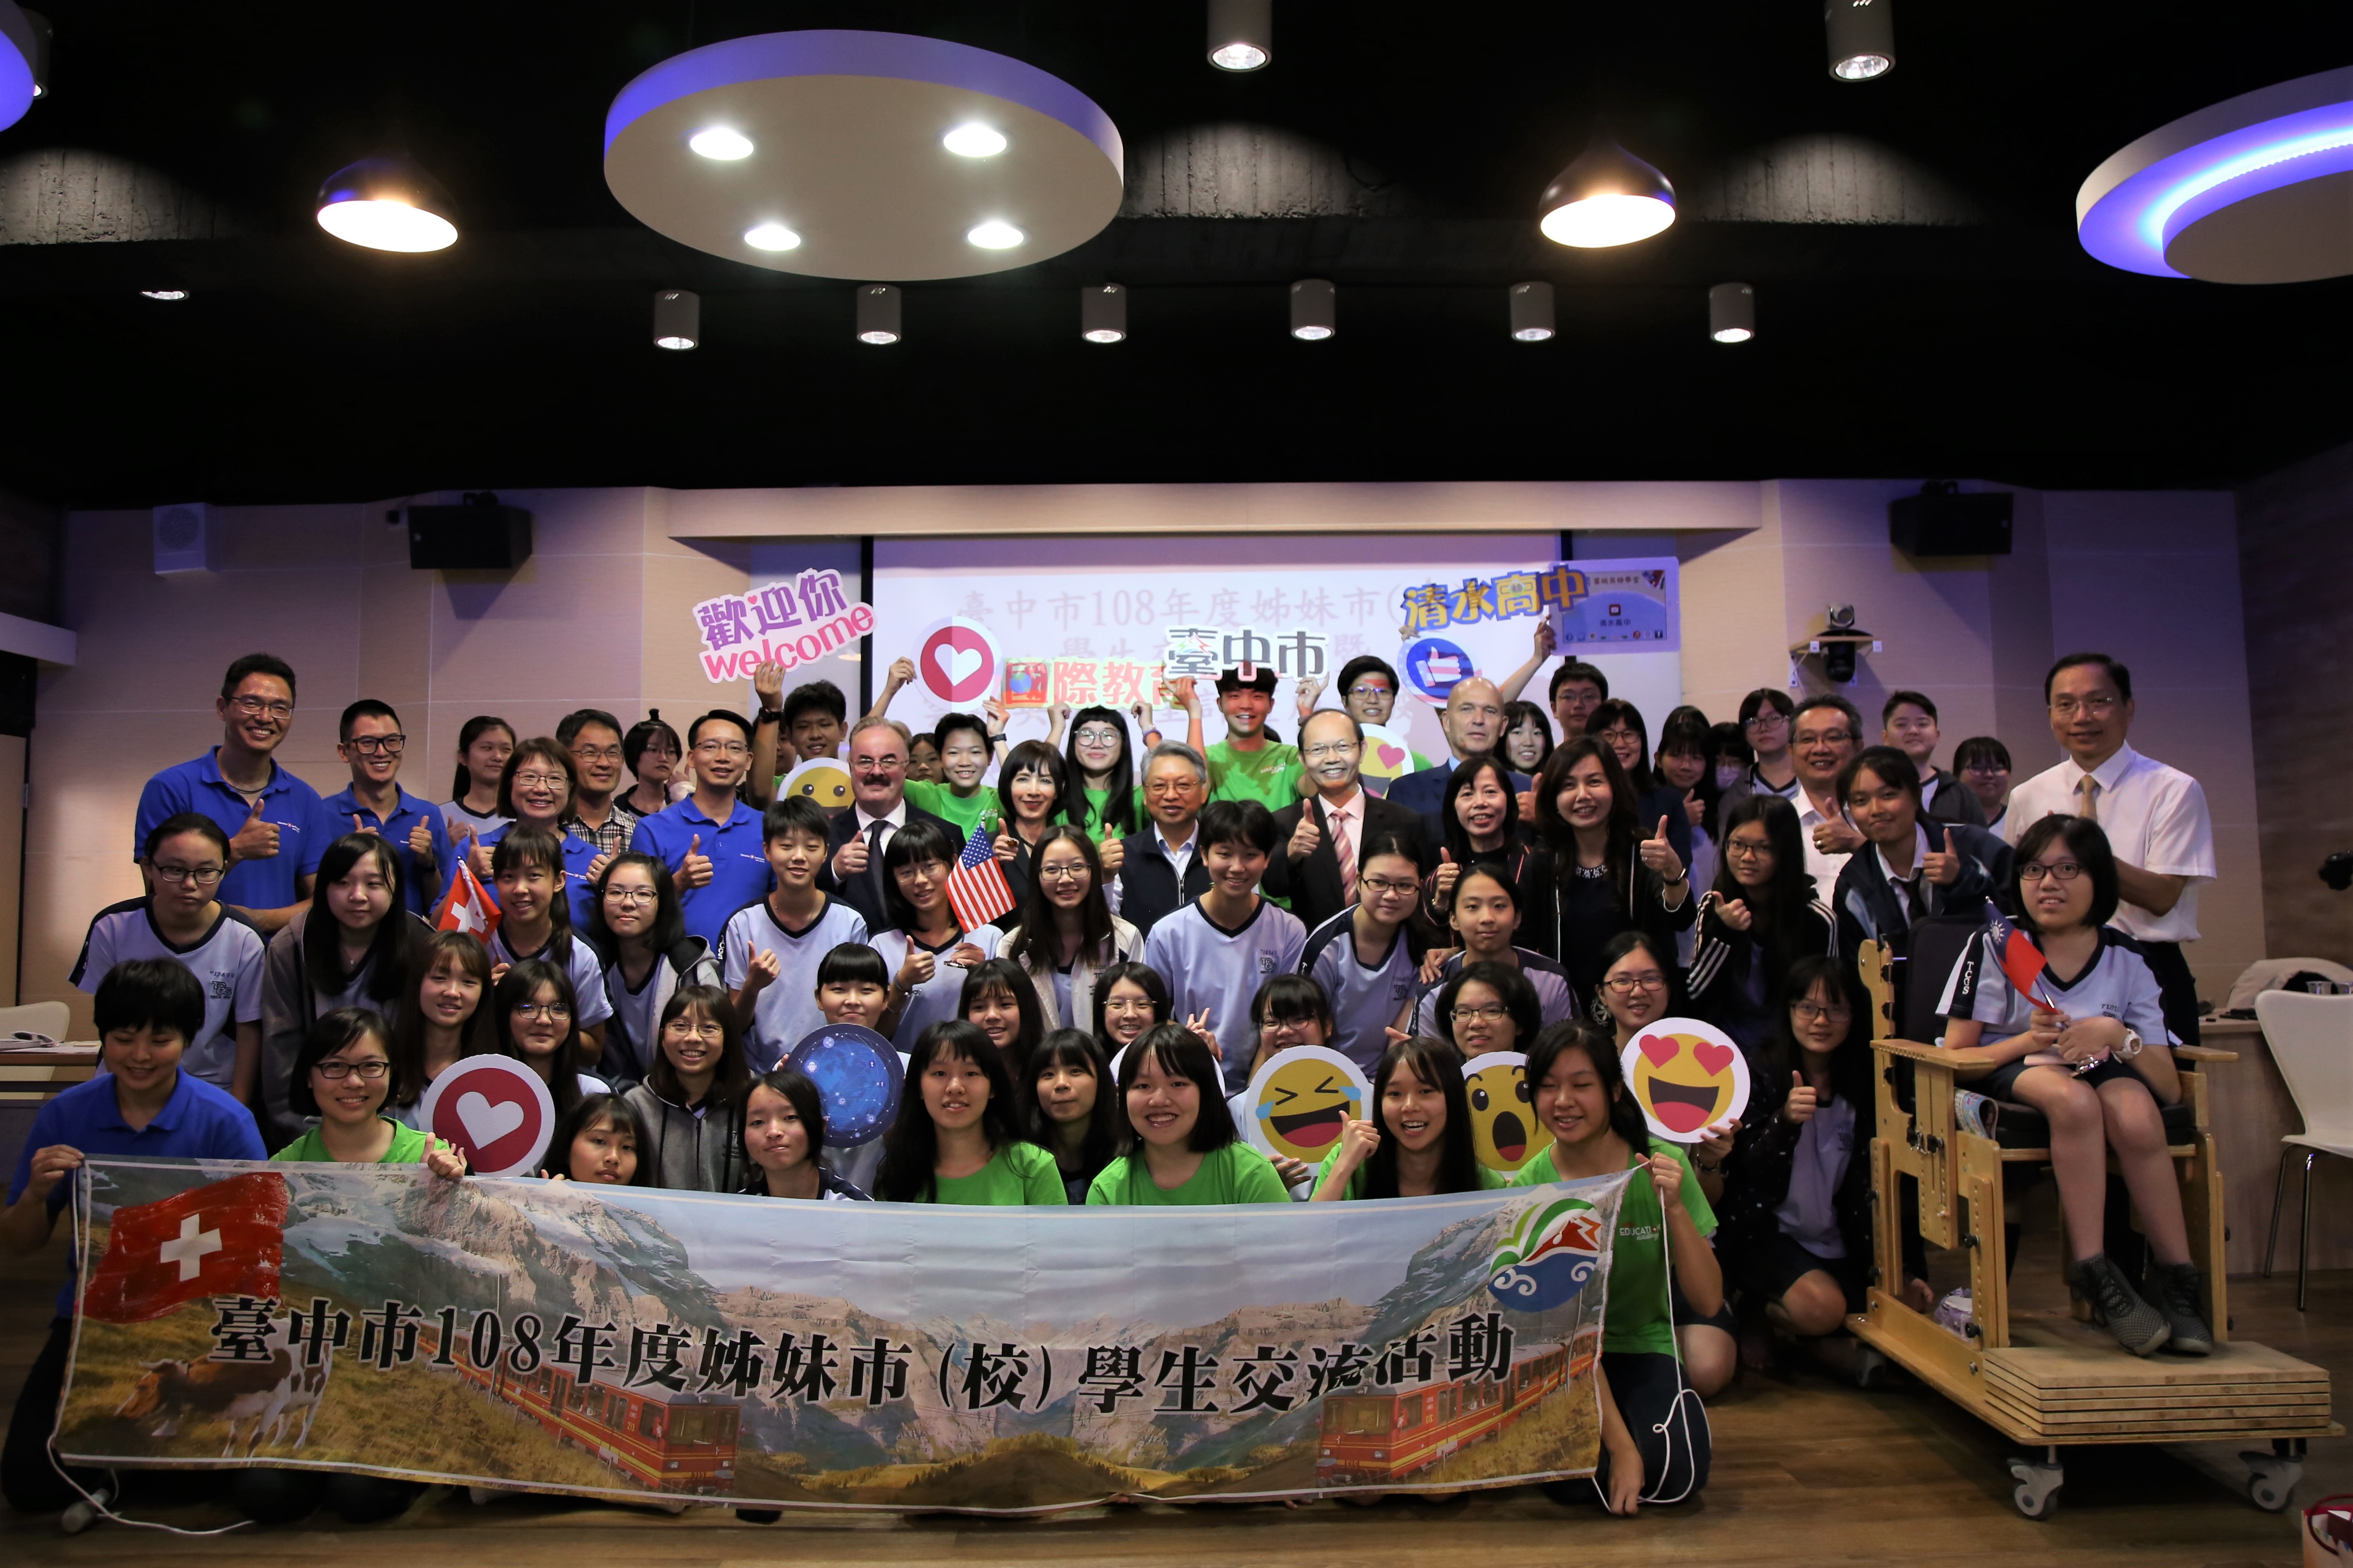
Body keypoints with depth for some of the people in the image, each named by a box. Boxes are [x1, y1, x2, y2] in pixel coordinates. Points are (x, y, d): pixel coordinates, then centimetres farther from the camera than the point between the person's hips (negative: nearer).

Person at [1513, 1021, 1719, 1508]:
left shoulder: (1662, 1166, -10)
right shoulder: (1529, 1187, -13)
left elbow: (1709, 1303, -12)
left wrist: (1675, 1208, -27)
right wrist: (1621, 1447, -24)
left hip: (1644, 1349, 1)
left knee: (1674, 1475, -26)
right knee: (1568, 1480, -28)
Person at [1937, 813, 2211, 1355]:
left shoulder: (2128, 961, 0)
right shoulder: (1995, 946, -5)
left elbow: (2171, 1089, -3)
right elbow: (1954, 1057, -7)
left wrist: (2116, 1035, -22)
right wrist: (2028, 1040, -24)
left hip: (2098, 1073, 2)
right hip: (2006, 1072, -2)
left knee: (2137, 1112, -34)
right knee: (2072, 1097, -37)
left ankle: (2176, 1279, -20)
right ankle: (2094, 1272, -30)